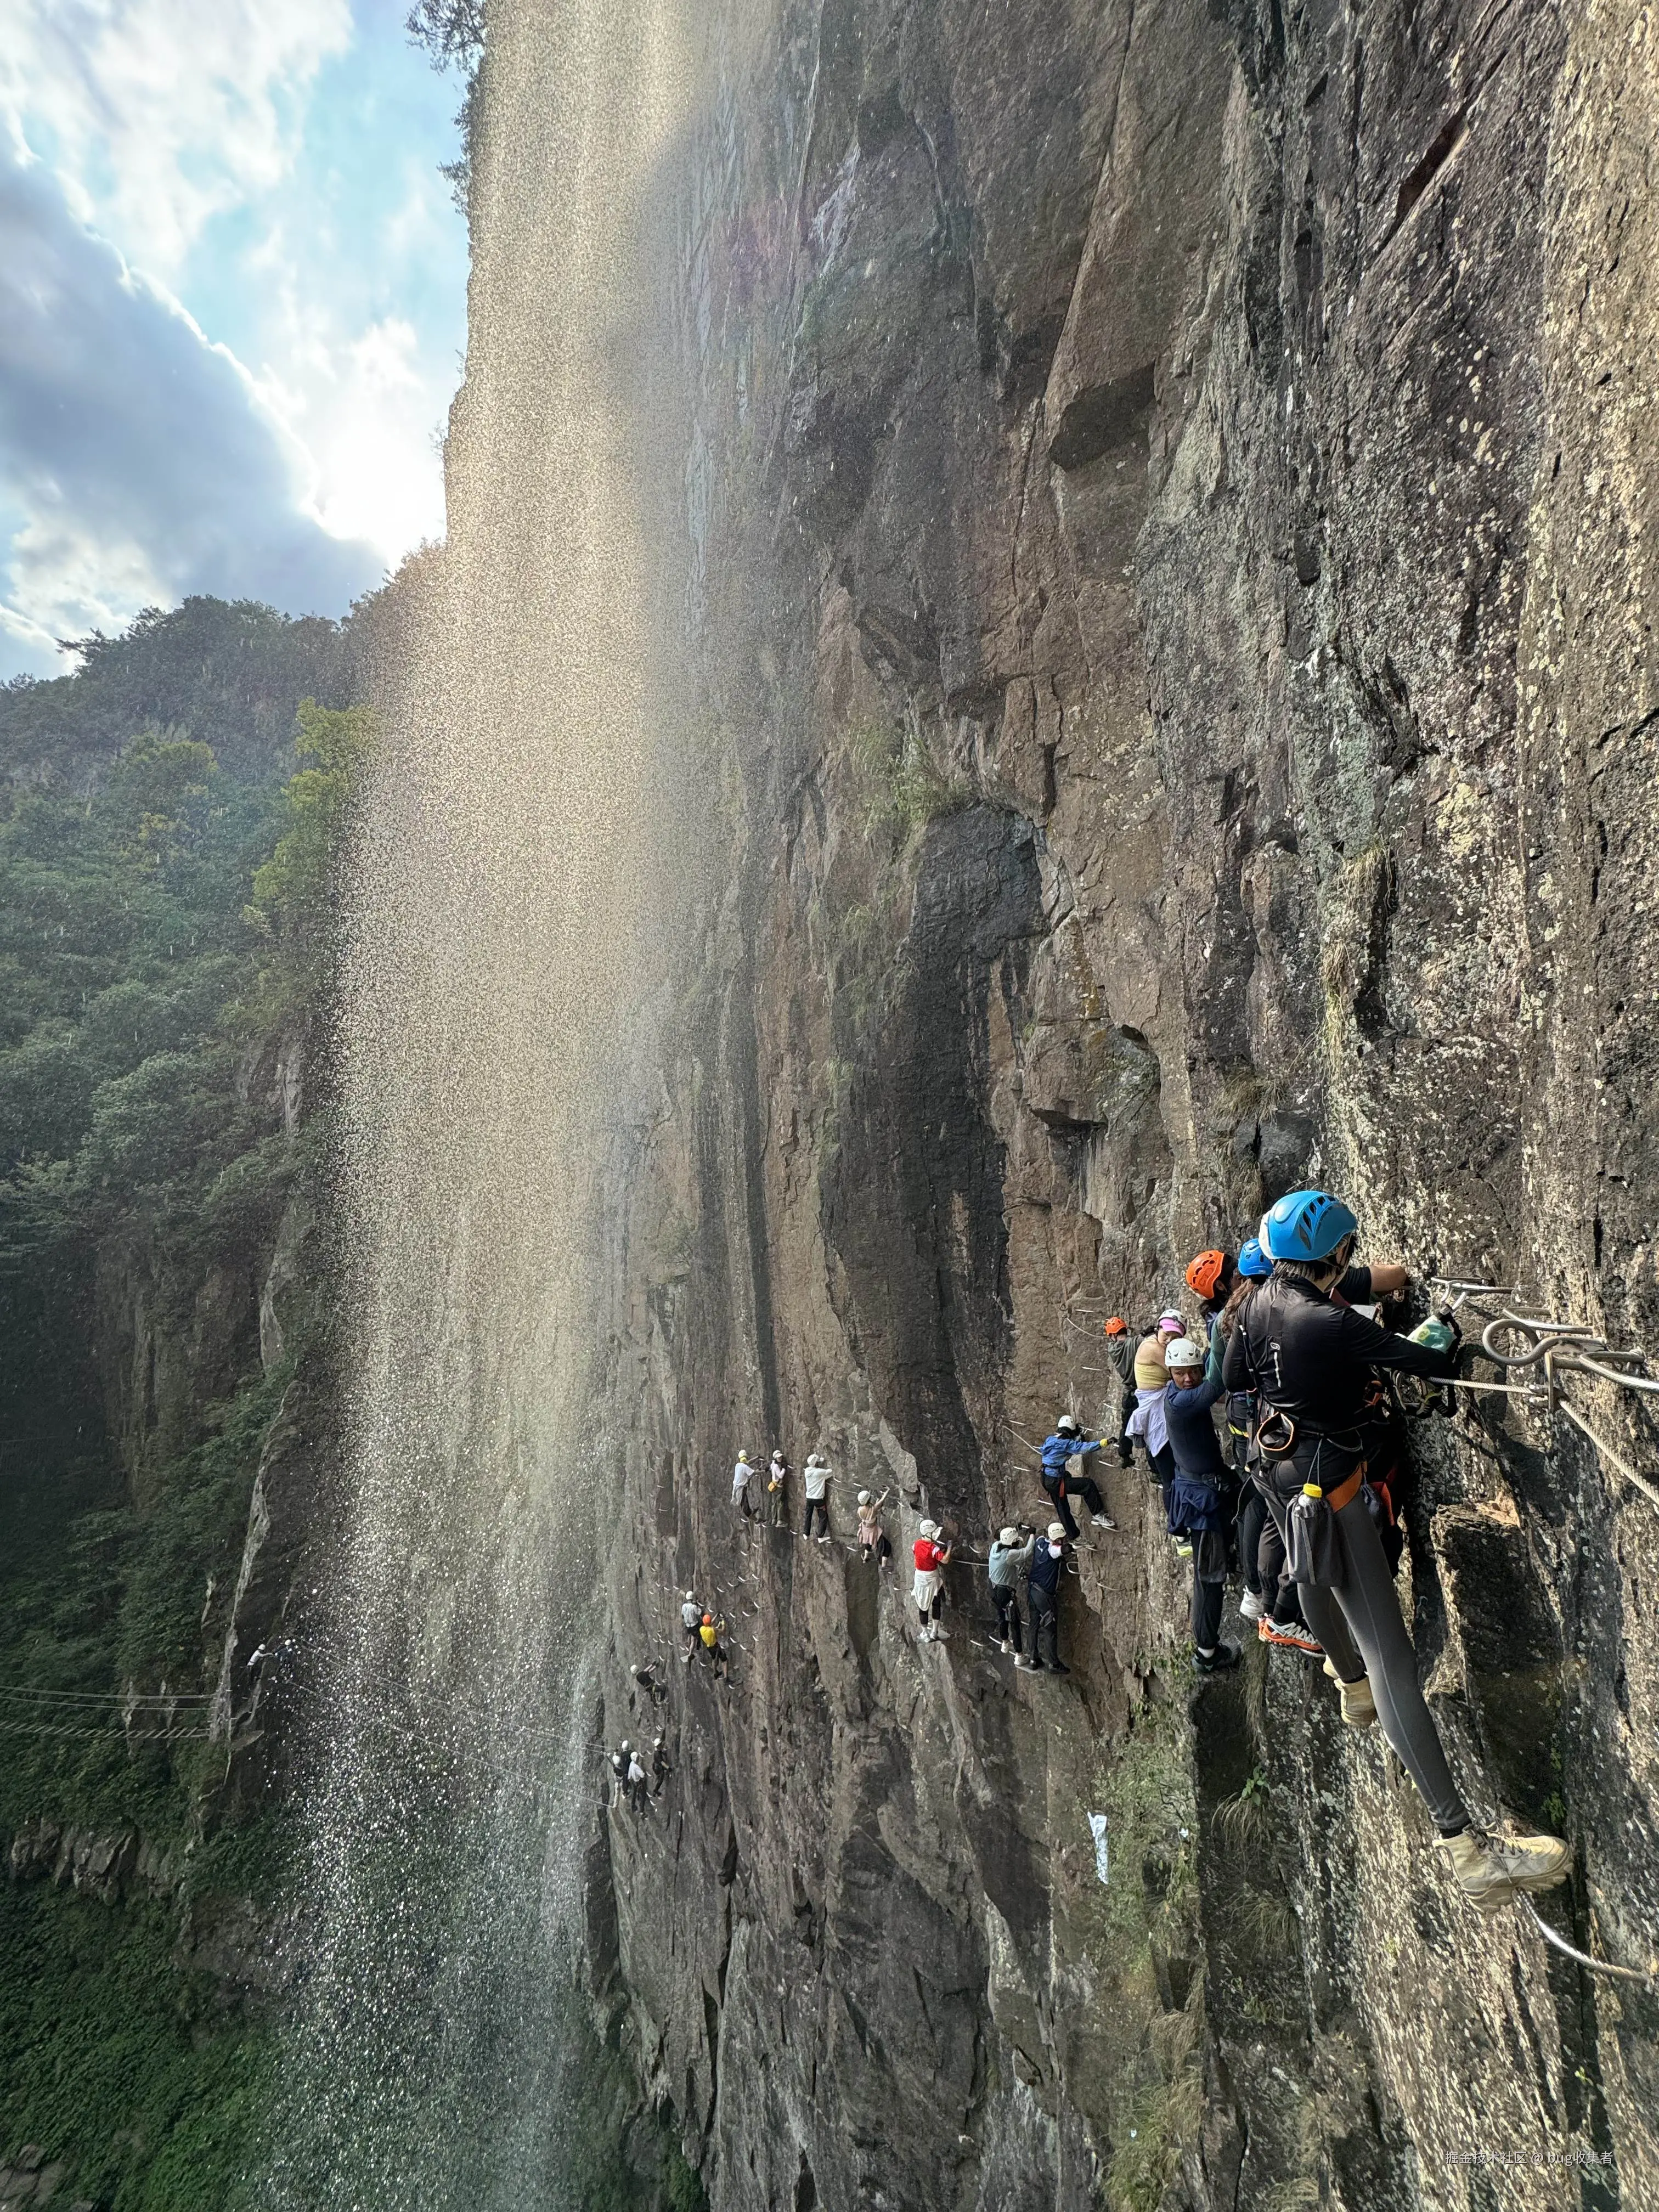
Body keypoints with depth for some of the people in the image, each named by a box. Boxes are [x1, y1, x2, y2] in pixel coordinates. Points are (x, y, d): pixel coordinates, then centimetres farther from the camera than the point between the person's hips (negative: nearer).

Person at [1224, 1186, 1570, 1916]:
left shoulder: (1263, 1301, -4)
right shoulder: (1333, 1326, -29)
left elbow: (1233, 1375, 13)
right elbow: (1433, 1364, -21)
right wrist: (1447, 1334, 4)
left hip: (1278, 1466, 9)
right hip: (1327, 1482, -9)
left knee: (1314, 1581, 33)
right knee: (1389, 1652, -10)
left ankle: (1352, 1685, 63)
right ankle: (1466, 1847, -8)